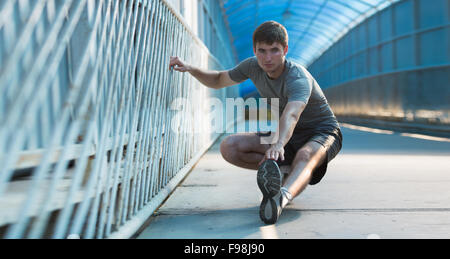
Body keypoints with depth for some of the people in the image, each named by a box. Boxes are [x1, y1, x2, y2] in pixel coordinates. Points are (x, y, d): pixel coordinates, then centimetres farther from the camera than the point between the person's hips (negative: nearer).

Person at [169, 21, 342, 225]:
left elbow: (291, 115, -50)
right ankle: (289, 172, -15)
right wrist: (191, 69, -9)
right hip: (288, 135, 7)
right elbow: (218, 81, 10)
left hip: (323, 133, -7)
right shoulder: (253, 67, -8)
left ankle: (283, 196, -75)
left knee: (305, 156, -45)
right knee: (229, 147, -15)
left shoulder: (299, 78, -29)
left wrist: (279, 144, -70)